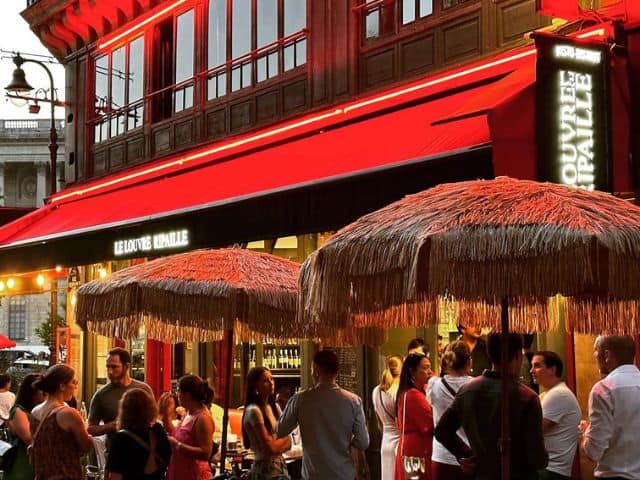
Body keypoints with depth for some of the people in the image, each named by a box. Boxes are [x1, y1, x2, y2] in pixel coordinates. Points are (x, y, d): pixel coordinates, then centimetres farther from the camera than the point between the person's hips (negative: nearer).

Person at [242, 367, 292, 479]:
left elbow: (288, 443, 10)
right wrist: (284, 438, 0)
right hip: (265, 469, -7)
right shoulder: (253, 411, -15)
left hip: (280, 465, 7)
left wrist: (277, 443, -10)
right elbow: (270, 447, -17)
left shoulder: (274, 407, 9)